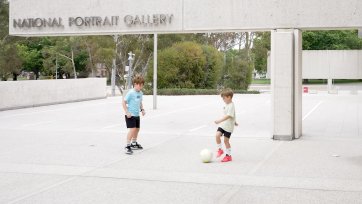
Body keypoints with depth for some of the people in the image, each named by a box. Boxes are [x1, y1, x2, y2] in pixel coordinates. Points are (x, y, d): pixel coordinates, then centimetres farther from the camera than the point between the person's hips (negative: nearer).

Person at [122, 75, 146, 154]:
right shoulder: (131, 93, -17)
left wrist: (142, 109, 7)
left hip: (137, 115, 8)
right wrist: (127, 112, -20)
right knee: (132, 129, -17)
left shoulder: (140, 93, 7)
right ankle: (127, 146, -12)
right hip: (130, 115, -8)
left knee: (137, 129, 18)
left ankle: (134, 143, 37)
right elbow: (124, 102, -16)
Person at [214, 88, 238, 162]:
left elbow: (228, 116, -29)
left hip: (228, 126, -8)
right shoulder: (227, 104, 12)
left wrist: (220, 120, -37)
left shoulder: (231, 106, -18)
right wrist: (234, 122, 40)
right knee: (217, 135, -11)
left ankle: (228, 155, 13)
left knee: (226, 140, -1)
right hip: (222, 124, 8)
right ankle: (220, 149, 6)